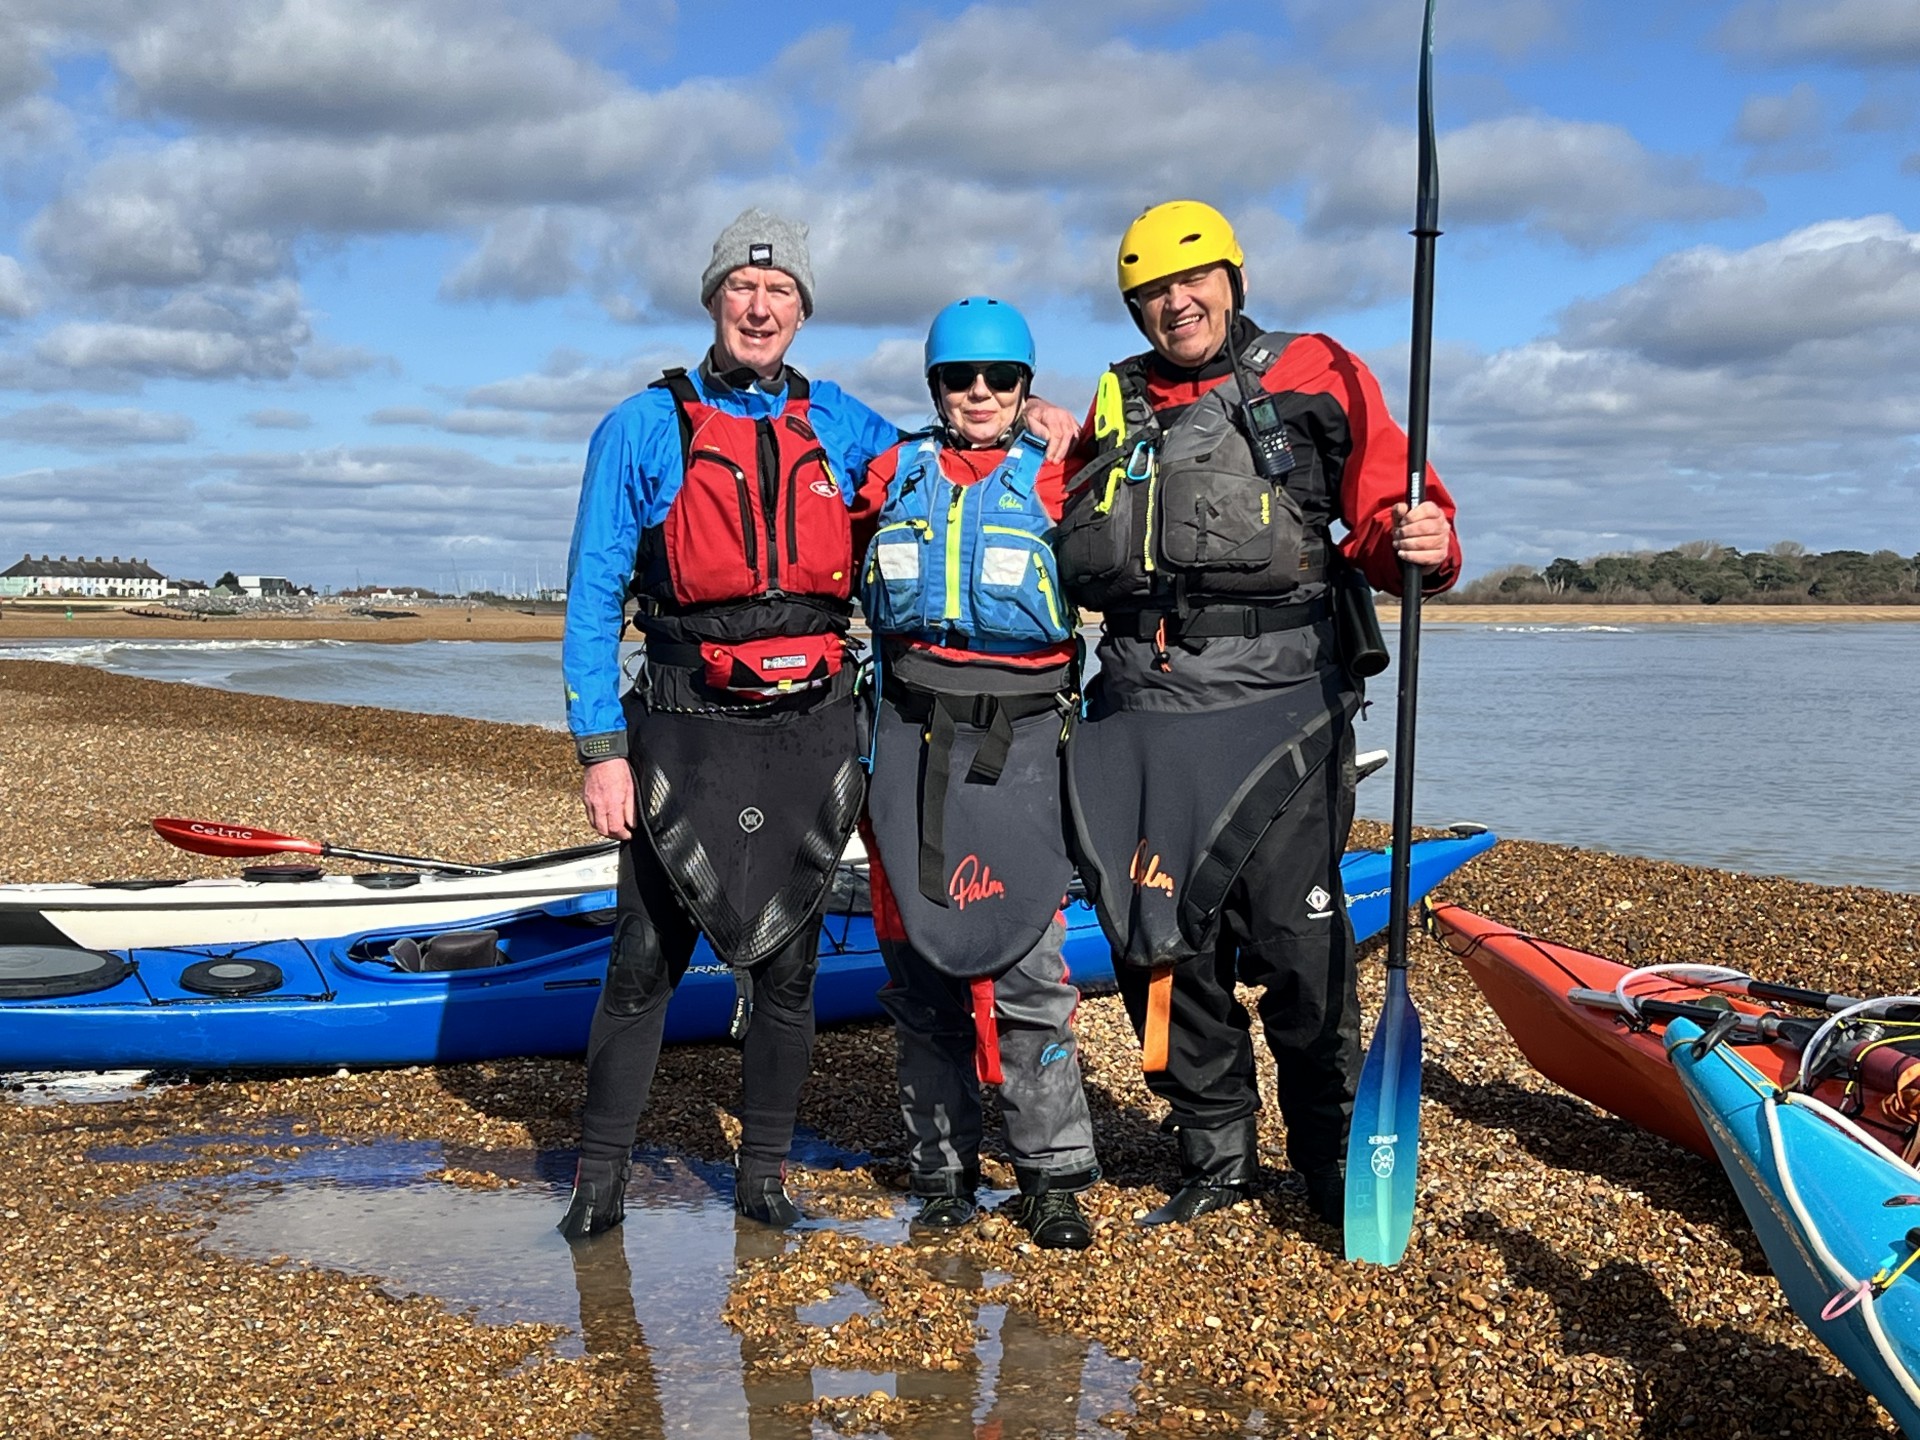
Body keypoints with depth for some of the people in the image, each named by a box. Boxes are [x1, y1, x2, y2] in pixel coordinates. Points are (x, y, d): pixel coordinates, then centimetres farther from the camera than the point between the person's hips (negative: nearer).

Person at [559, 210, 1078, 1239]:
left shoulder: (837, 423, 9)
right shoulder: (644, 430, -1)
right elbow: (592, 600, -2)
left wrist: (1028, 417, 9)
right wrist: (601, 750, -8)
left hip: (812, 732, 3)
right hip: (688, 731, -3)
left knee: (786, 960, 11)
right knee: (645, 961, 1)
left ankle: (764, 1177, 24)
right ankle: (600, 1175, 15)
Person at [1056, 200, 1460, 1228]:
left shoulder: (1312, 378, 7)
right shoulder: (1115, 409, 19)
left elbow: (1386, 508, 1)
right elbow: (1074, 560, 25)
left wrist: (1420, 541, -21)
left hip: (1276, 693, -4)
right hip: (1145, 706, 5)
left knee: (1294, 941, -6)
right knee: (1158, 936, 7)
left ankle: (1333, 1155, 14)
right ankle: (1217, 1153, 23)